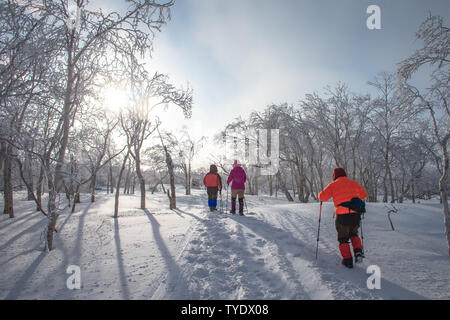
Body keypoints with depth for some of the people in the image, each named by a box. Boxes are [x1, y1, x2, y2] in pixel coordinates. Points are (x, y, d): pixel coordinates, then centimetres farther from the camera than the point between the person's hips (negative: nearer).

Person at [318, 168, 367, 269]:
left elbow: (322, 197, -4)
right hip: (356, 214, 4)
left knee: (343, 239, 11)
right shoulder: (353, 183, 12)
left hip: (342, 215, -4)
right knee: (354, 234, 27)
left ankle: (348, 260, 8)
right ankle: (358, 251, 8)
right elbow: (364, 194, 25)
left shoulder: (333, 185, 0)